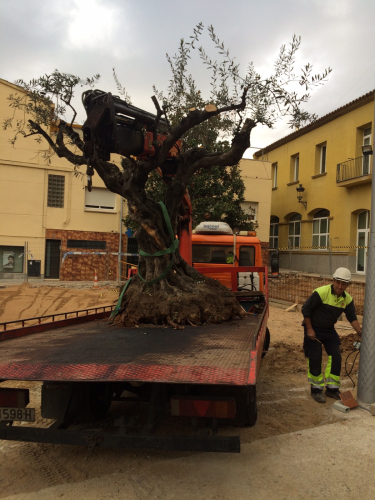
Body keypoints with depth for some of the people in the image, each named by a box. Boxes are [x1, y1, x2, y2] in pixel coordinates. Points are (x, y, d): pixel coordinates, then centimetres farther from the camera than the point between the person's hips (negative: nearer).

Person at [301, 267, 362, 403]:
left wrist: (359, 330, -16)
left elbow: (352, 317, 2)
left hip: (329, 330, 6)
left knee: (336, 357, 2)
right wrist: (309, 330, -18)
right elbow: (305, 309, -20)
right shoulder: (321, 292, -25)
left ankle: (332, 389, 18)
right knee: (315, 359, -4)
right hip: (313, 328, -6)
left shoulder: (347, 299, -6)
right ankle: (316, 390, 13)